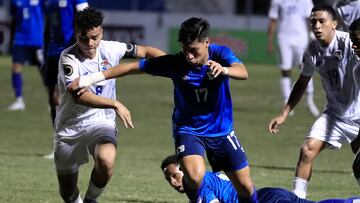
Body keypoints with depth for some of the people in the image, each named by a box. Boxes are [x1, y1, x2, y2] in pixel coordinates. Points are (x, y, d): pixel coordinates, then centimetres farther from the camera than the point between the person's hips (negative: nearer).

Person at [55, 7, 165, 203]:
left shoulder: (110, 49, -7)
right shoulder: (68, 58, -19)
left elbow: (145, 51, 9)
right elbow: (79, 96, -33)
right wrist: (115, 104, -40)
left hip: (101, 122, 1)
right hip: (70, 128, -1)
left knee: (106, 161, -32)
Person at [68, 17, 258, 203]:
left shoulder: (221, 54, -17)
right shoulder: (175, 63, -17)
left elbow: (243, 72, -36)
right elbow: (133, 67, -13)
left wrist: (224, 69, -60)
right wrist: (91, 78, -16)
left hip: (221, 130, 2)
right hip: (188, 130, -1)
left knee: (245, 187, 5)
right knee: (194, 176, -30)